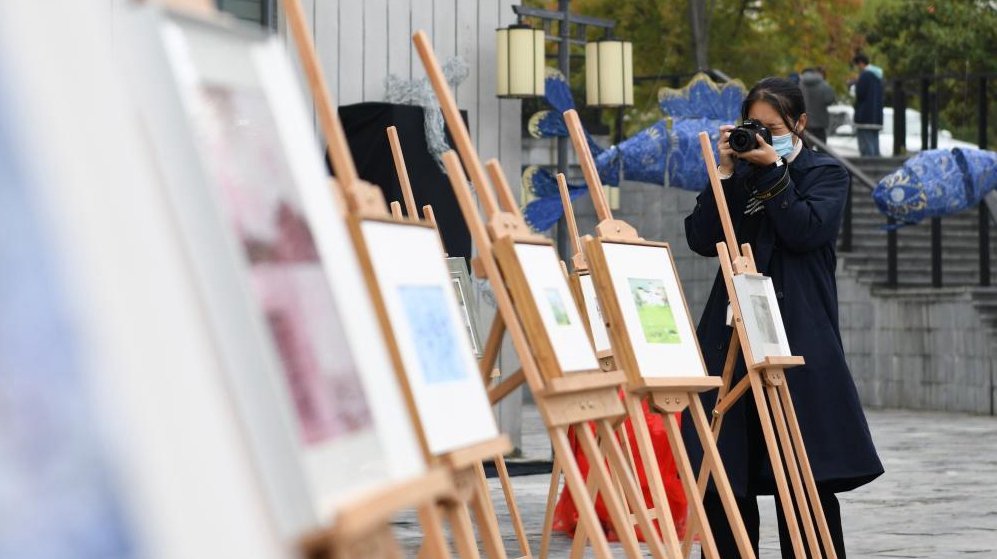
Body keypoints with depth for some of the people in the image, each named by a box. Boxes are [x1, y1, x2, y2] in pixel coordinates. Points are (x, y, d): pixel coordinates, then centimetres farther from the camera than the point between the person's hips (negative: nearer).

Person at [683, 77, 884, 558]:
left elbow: (806, 231, -10)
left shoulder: (825, 173, 7)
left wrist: (772, 169, -8)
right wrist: (726, 172, -2)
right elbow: (702, 240, 4)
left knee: (806, 473, -6)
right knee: (722, 471, 0)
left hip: (799, 334, -4)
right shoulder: (741, 172, 16)